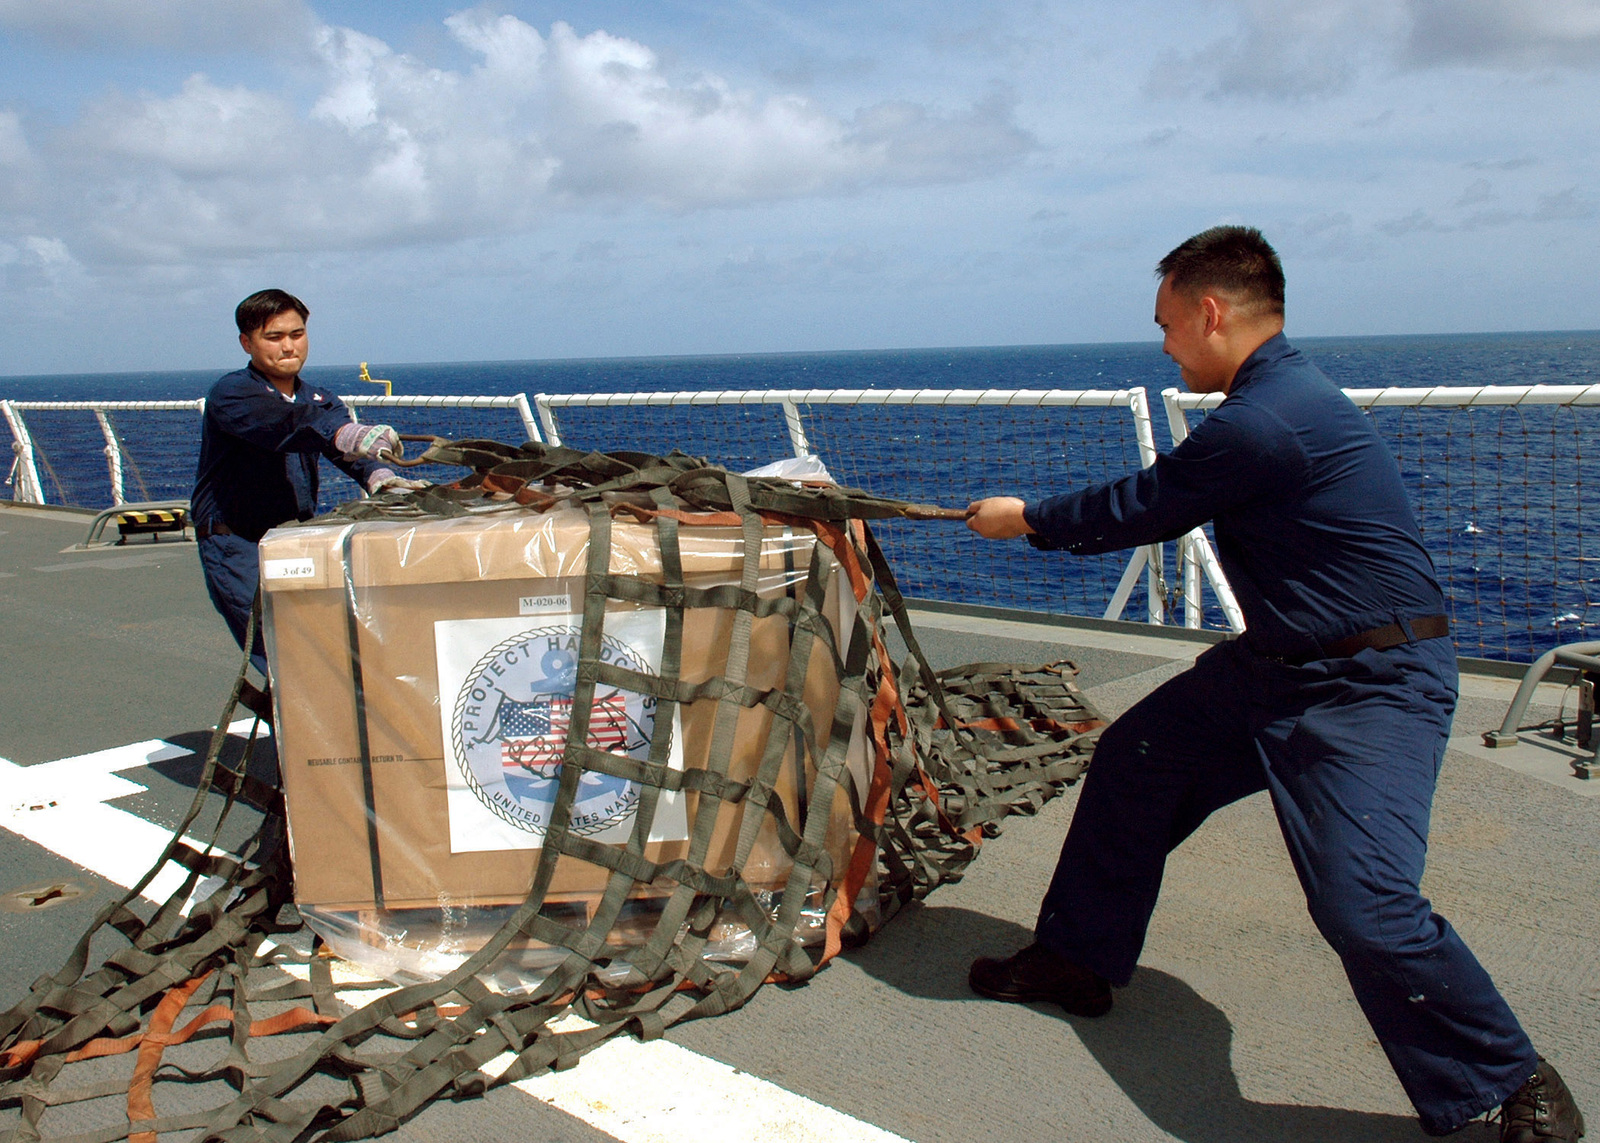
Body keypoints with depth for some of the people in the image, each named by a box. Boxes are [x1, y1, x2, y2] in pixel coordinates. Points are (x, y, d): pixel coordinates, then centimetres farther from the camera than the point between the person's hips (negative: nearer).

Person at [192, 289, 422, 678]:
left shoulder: (320, 399, 12)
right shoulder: (231, 394, -8)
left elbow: (352, 450, -10)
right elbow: (281, 425, -32)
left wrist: (378, 476, -34)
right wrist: (345, 435, -51)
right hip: (236, 547, -6)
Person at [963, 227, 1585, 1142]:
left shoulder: (1261, 423, -25)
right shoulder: (1280, 392, 7)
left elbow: (1140, 512, -12)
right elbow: (1155, 502, 17)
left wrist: (1029, 520, 4)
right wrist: (1046, 519, 19)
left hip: (1372, 687, -11)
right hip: (1278, 664, 11)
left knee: (1364, 904, -18)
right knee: (1134, 759, 14)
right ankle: (1079, 959, 30)